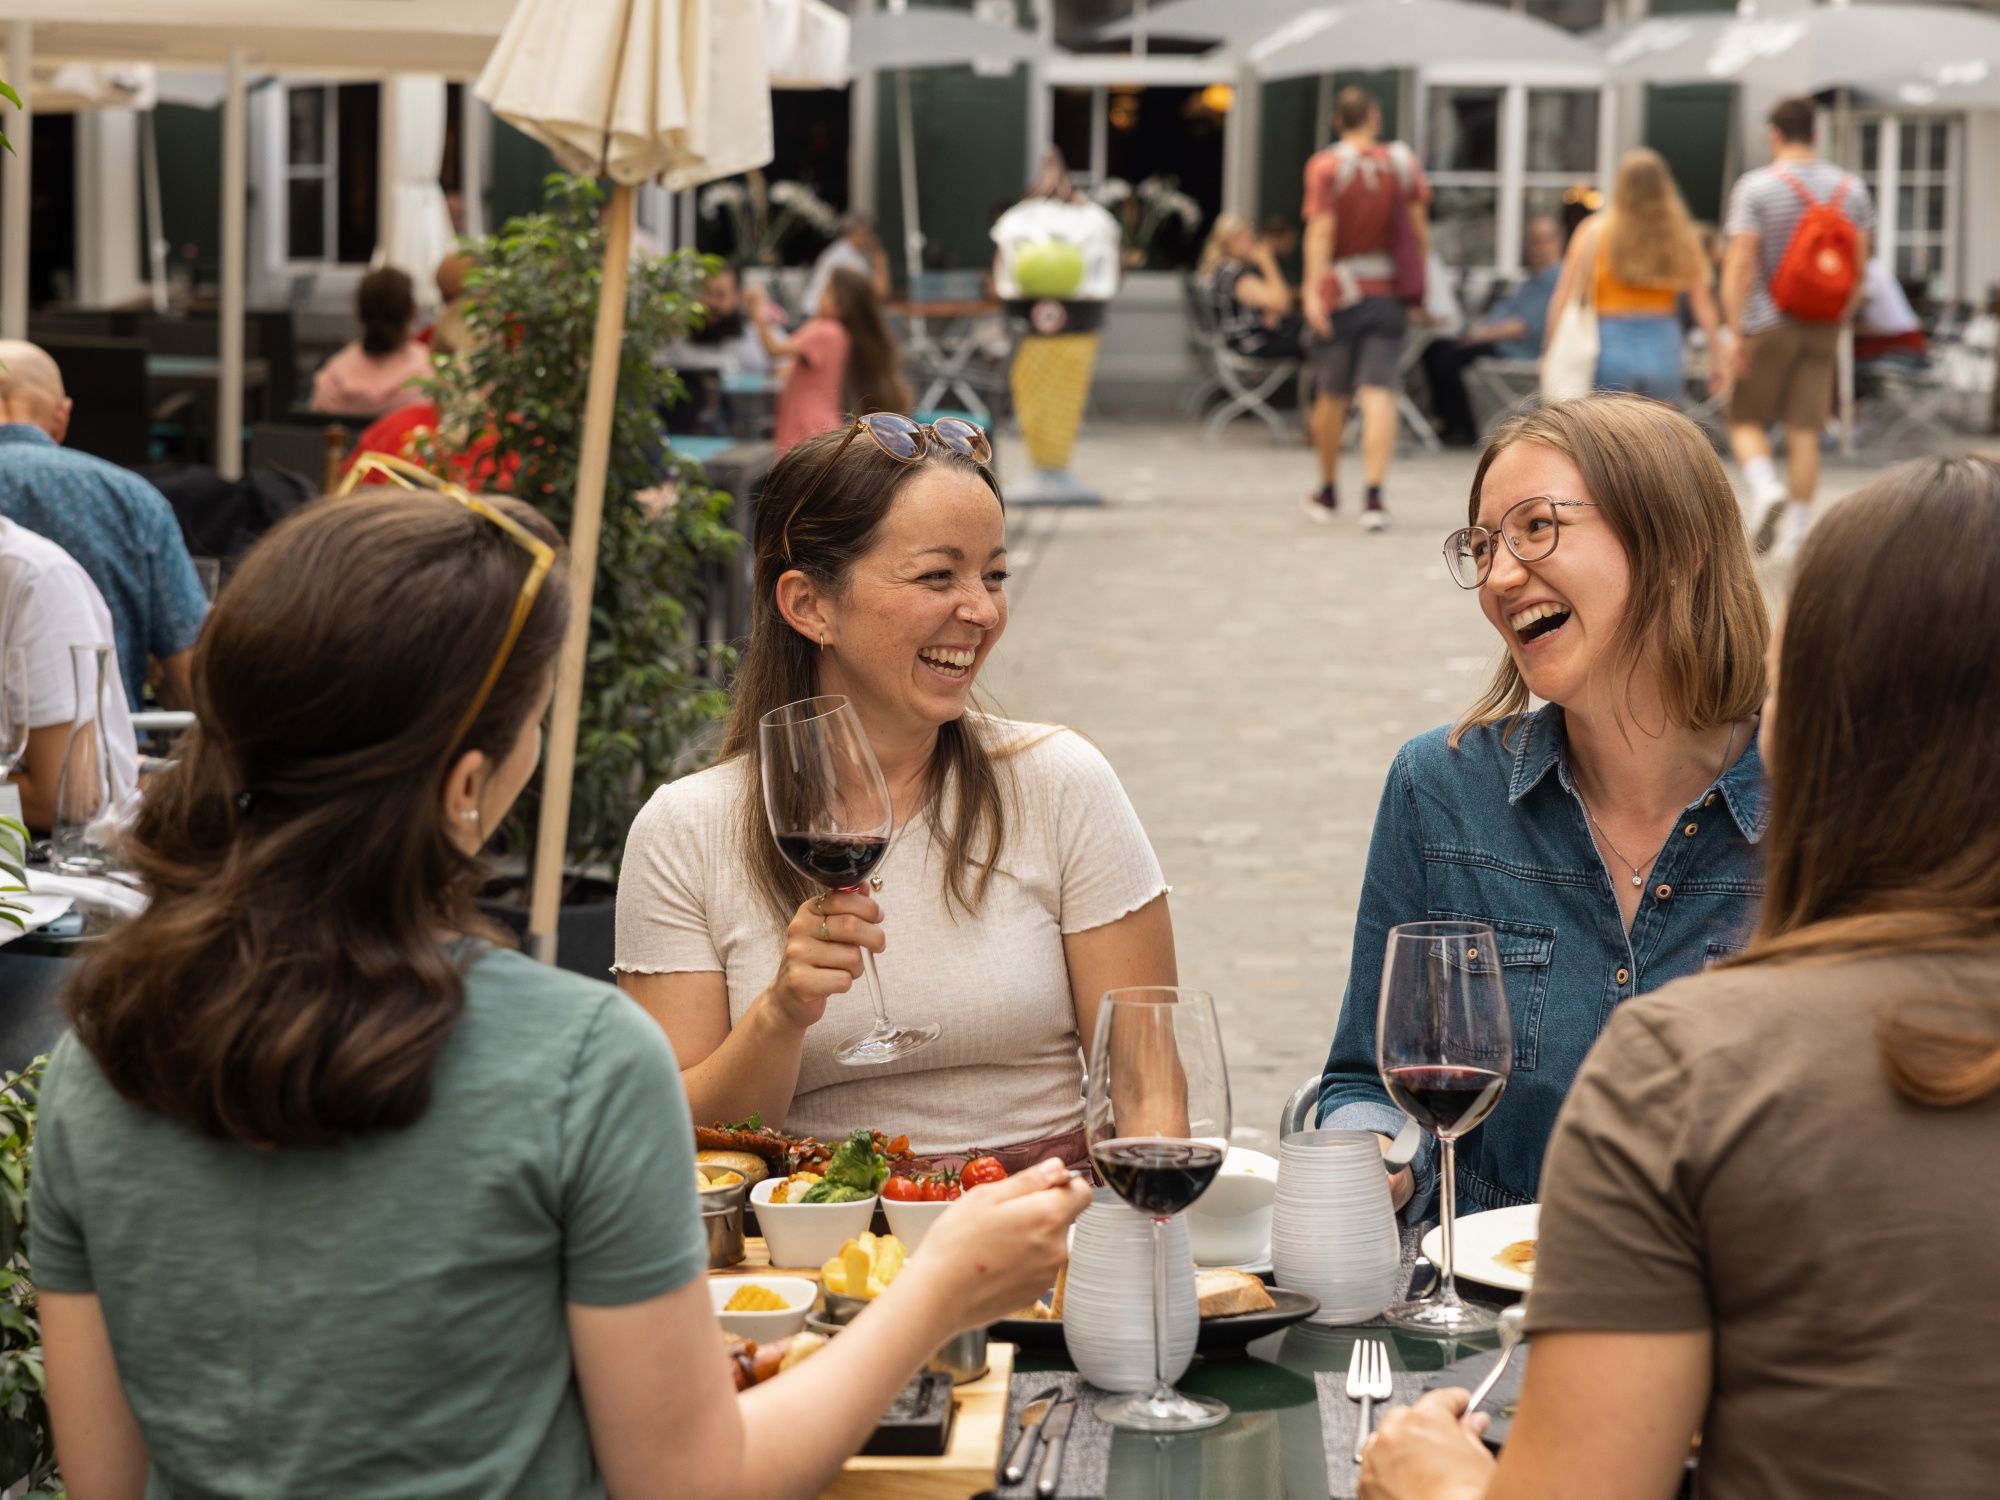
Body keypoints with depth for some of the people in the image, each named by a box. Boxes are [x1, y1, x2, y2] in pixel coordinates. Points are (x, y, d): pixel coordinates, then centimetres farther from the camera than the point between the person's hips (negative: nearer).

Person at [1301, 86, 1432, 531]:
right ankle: (1374, 498, -17)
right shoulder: (1402, 161, 3)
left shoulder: (1326, 166, -6)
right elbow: (1419, 225, 5)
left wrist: (1313, 290, -17)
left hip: (1341, 294, -1)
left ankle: (1327, 492, 27)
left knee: (1331, 395, 12)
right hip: (1390, 294, 1)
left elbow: (1321, 231, -14)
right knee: (1379, 394, -5)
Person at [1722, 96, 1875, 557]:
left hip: (1767, 324, -3)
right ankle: (1796, 533, 5)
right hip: (1823, 327, 3)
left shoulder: (1754, 188, -8)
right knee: (1805, 430, 5)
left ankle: (1766, 490, -17)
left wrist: (1735, 331, -12)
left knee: (1747, 420, 9)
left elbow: (1740, 264, -13)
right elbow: (1860, 266, 7)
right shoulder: (1850, 189, 5)